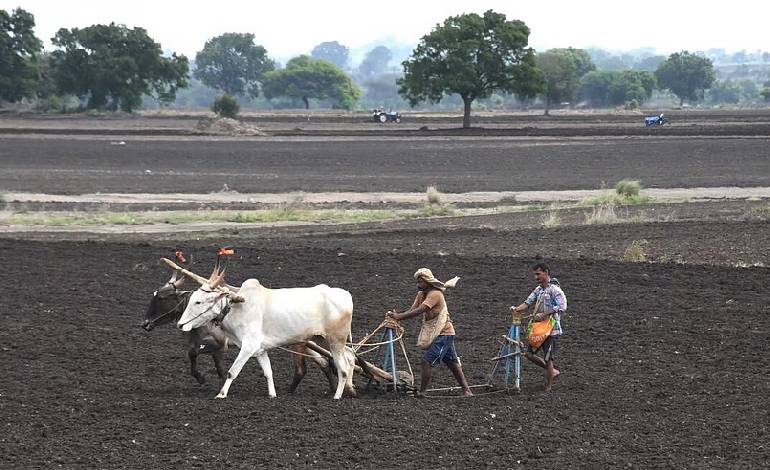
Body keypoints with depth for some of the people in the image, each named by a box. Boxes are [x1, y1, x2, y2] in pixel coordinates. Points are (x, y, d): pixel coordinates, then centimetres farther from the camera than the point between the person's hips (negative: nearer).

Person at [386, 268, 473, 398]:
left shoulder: (435, 294, -19)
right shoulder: (421, 294, 9)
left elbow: (419, 311, -29)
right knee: (453, 363, 13)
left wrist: (399, 316, -32)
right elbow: (412, 311, -1)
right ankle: (466, 390, 18)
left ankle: (422, 392, -10)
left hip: (444, 334, -10)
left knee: (425, 361, -14)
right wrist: (397, 315, -20)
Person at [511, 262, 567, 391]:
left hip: (551, 329, -8)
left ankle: (548, 387, 11)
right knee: (529, 354, 9)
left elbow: (562, 307, -26)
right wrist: (517, 309, -12)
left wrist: (544, 314, -27)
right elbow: (528, 302, 8)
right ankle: (552, 371, 26)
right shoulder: (538, 289, 11)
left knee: (548, 359, -2)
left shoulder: (554, 290, -15)